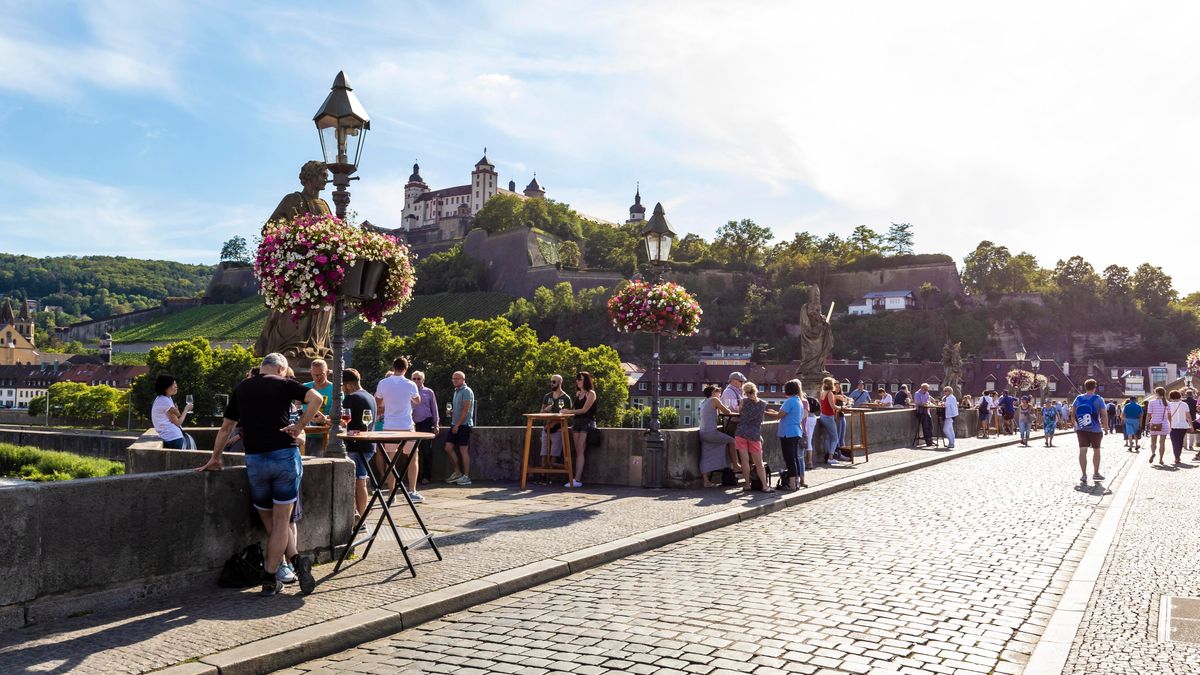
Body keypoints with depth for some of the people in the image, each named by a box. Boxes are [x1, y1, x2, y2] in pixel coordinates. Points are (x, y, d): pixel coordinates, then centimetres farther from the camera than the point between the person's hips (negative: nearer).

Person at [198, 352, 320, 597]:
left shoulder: (241, 388, 15)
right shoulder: (283, 384, 4)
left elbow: (226, 428, 20)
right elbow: (316, 398, -13)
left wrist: (214, 459, 30)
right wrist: (300, 426, -5)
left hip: (255, 460, 2)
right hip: (285, 455, -2)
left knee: (270, 521, 15)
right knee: (280, 521, 4)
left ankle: (297, 560, 5)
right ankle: (269, 580, 4)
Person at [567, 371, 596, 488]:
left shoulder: (591, 393, -3)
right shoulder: (578, 393, 17)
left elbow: (584, 409, -10)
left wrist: (569, 412, -11)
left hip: (587, 423, -6)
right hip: (577, 422, 6)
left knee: (580, 451, -13)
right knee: (577, 452, -1)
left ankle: (577, 480, -16)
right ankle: (577, 479, -5)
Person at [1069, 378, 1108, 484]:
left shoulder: (1078, 399, 3)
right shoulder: (1098, 399, -5)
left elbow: (1072, 414, 7)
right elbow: (1104, 415, -9)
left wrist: (1074, 425, 18)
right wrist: (1106, 427, 0)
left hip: (1081, 429, 2)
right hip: (1095, 430, -2)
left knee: (1083, 451, -1)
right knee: (1096, 450, 15)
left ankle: (1083, 474, -11)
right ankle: (1096, 473, 26)